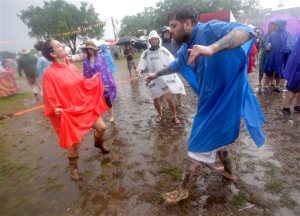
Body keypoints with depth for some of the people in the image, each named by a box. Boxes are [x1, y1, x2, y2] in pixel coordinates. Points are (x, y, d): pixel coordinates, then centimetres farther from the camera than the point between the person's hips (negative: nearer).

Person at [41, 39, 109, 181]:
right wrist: (56, 108, -31)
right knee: (74, 142, 3)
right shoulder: (49, 73, -17)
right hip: (69, 113, -6)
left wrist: (93, 79, 18)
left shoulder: (72, 67, 2)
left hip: (85, 106, 6)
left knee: (101, 128, 10)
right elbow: (50, 97, -15)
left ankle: (98, 143, 46)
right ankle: (73, 168, 29)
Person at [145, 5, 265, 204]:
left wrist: (212, 48, -51)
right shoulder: (186, 47, 6)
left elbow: (246, 31, -35)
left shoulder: (208, 30, -19)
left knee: (199, 148, 2)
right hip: (211, 100, 9)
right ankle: (229, 172, 51)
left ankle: (184, 191, 21)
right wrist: (156, 74, 38)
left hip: (223, 99, -9)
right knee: (217, 138, 27)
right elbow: (177, 64, 27)